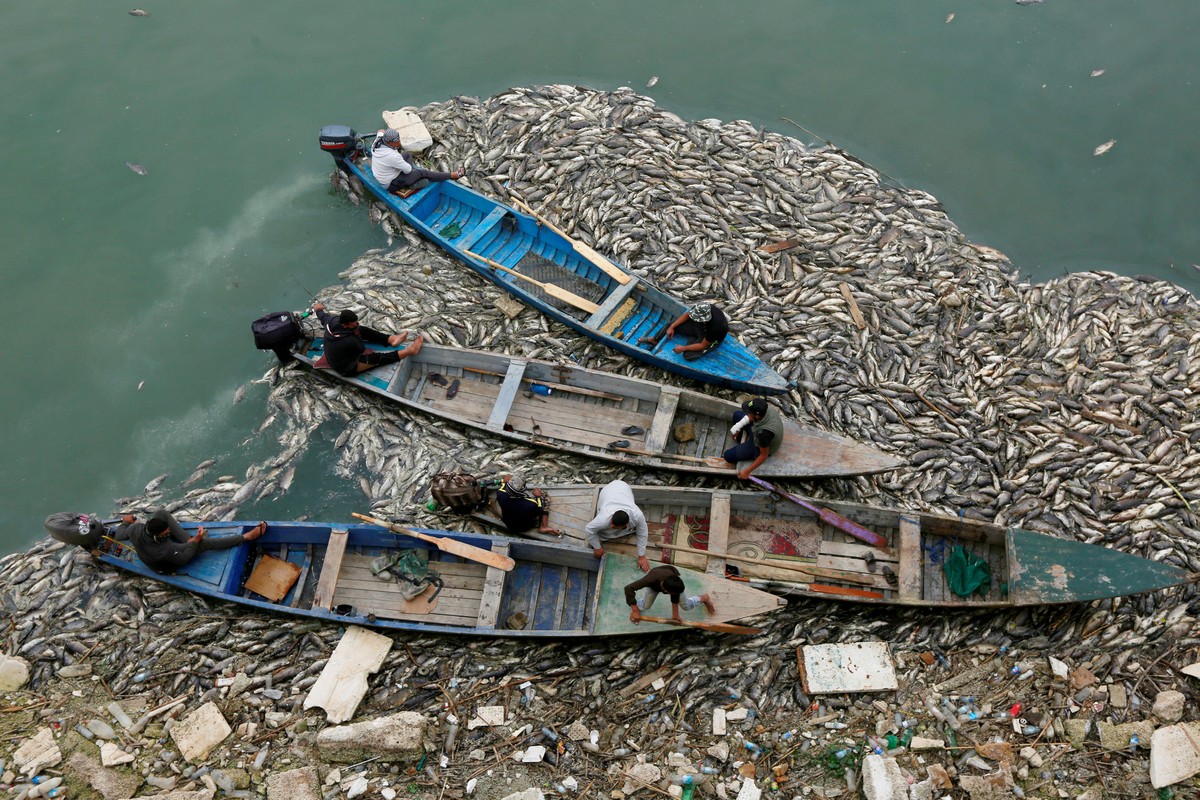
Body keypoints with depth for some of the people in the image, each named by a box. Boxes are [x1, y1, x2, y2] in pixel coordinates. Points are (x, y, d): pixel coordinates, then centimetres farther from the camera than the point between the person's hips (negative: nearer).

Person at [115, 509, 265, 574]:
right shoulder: (165, 550, -46)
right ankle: (246, 537, -13)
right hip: (165, 567, -6)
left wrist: (125, 522, 9)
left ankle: (188, 540, 1)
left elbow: (119, 536, -9)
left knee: (162, 513, -7)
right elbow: (183, 559, -26)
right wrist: (196, 541, -18)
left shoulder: (136, 529, -33)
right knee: (204, 542, -20)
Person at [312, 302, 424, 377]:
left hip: (335, 358, 8)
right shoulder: (348, 341, -43)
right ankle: (410, 350, -1)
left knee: (363, 330, 7)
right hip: (347, 369, -8)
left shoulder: (332, 320, -22)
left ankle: (391, 339, 11)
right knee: (377, 357, -9)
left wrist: (318, 308, 26)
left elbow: (321, 315, 5)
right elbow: (362, 349, -20)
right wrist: (356, 334, -15)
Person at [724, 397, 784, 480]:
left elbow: (764, 455, -30)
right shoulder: (766, 408, -29)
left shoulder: (764, 433, -46)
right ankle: (741, 444, 22)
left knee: (728, 456, -7)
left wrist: (747, 471, -23)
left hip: (760, 447, -7)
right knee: (737, 415, 9)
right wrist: (739, 427, -11)